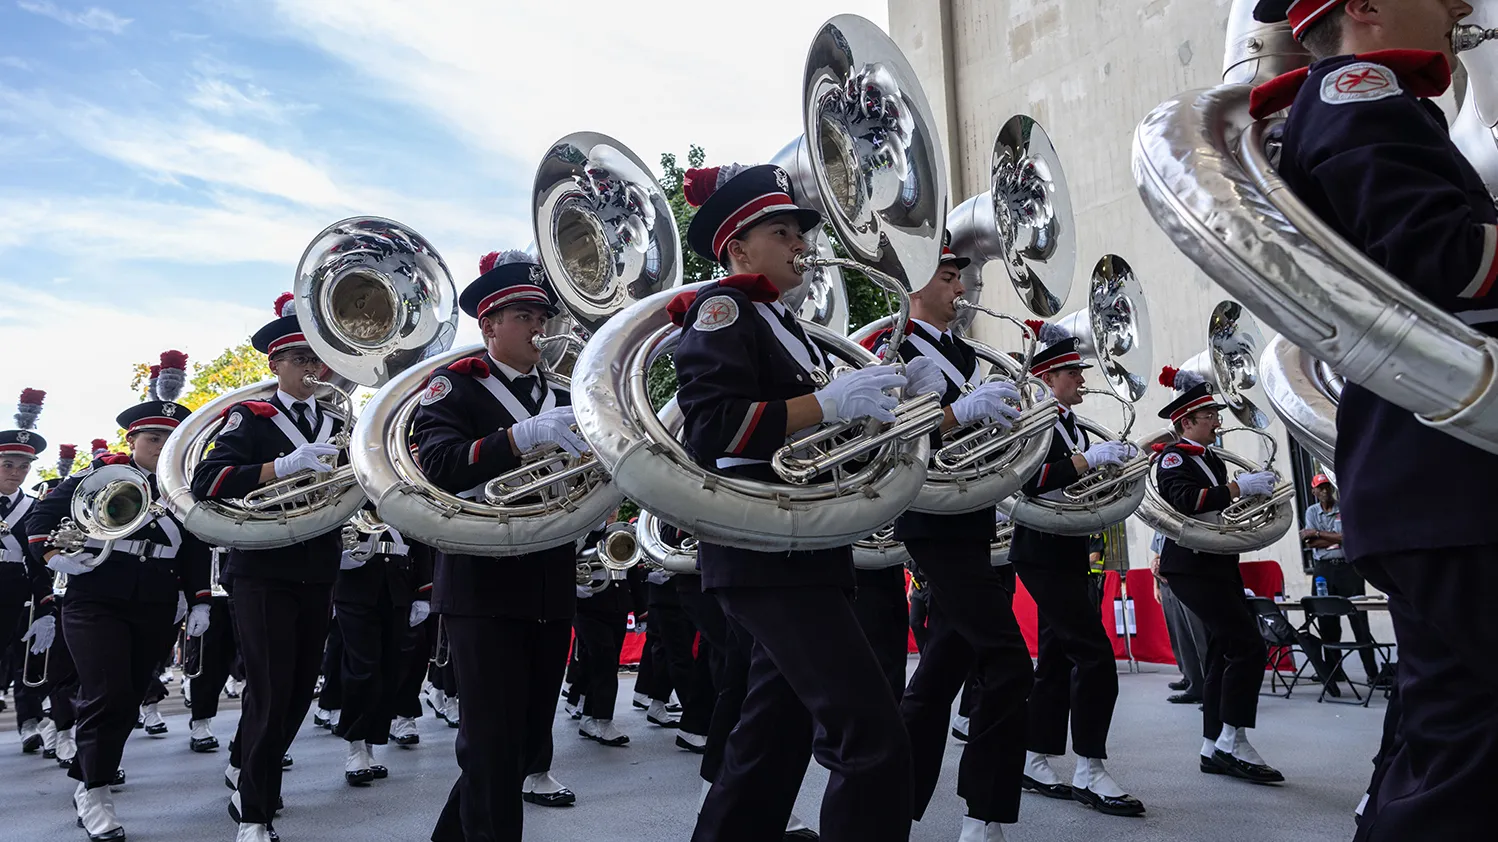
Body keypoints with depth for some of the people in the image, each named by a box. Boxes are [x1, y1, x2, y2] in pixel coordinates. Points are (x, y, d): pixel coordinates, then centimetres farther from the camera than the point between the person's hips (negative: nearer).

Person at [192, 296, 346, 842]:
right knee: (271, 691, -6)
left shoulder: (336, 424, 11)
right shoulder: (250, 418, -3)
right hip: (264, 572, -5)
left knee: (301, 688, 13)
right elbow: (206, 481, -18)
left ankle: (244, 765, 40)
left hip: (318, 574, 5)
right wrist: (283, 466, -30)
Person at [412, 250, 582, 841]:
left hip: (552, 590, 6)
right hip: (484, 588, -6)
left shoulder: (561, 397, 14)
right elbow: (437, 466, -21)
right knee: (494, 742, -5)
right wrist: (524, 435, -33)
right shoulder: (454, 385, -3)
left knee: (529, 733, 15)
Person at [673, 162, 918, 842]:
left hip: (802, 556, 10)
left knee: (777, 738, 16)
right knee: (874, 740, -14)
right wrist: (829, 403, -23)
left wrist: (875, 396, 8)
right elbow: (713, 427, -21)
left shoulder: (781, 326, 22)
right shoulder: (722, 309, -6)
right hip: (766, 558, -10)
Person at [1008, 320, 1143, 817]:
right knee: (1095, 654, -12)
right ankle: (1090, 773, -4)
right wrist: (1088, 459, -27)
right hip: (1043, 553, -10)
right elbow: (1030, 480, -25)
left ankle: (1034, 764, 18)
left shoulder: (1073, 424, 17)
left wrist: (1112, 464, 2)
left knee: (1057, 659, 10)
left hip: (1068, 553, 10)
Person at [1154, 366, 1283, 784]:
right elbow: (1185, 500, -27)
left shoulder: (1211, 459, 19)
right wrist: (1239, 486, -27)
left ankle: (1214, 749, 14)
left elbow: (1221, 507, 19)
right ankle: (1233, 742, -6)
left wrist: (1254, 486, 4)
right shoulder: (1174, 456, -9)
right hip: (1192, 567, -10)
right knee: (1248, 645, -14)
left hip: (1218, 564, 10)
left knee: (1225, 653, 8)